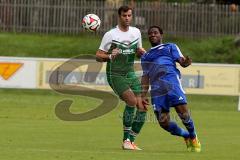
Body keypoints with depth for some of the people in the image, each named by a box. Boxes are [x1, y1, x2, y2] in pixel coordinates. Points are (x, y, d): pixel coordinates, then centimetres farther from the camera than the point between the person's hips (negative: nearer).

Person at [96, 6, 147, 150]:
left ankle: (131, 141, 9)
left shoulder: (136, 32, 8)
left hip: (130, 74, 6)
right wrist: (109, 56, -26)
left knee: (142, 107, -5)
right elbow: (98, 56, -6)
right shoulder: (110, 35, -7)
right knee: (132, 101, -24)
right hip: (115, 75, -6)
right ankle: (126, 139, -12)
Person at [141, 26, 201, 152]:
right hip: (156, 88, 3)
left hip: (171, 81, -3)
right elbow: (145, 77, 26)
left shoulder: (170, 47, 20)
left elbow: (181, 61, 6)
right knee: (163, 122, -10)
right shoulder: (145, 57, 31)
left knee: (183, 112, -20)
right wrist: (143, 96, 14)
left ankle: (193, 138, 3)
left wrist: (186, 62, -19)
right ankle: (186, 137, 13)